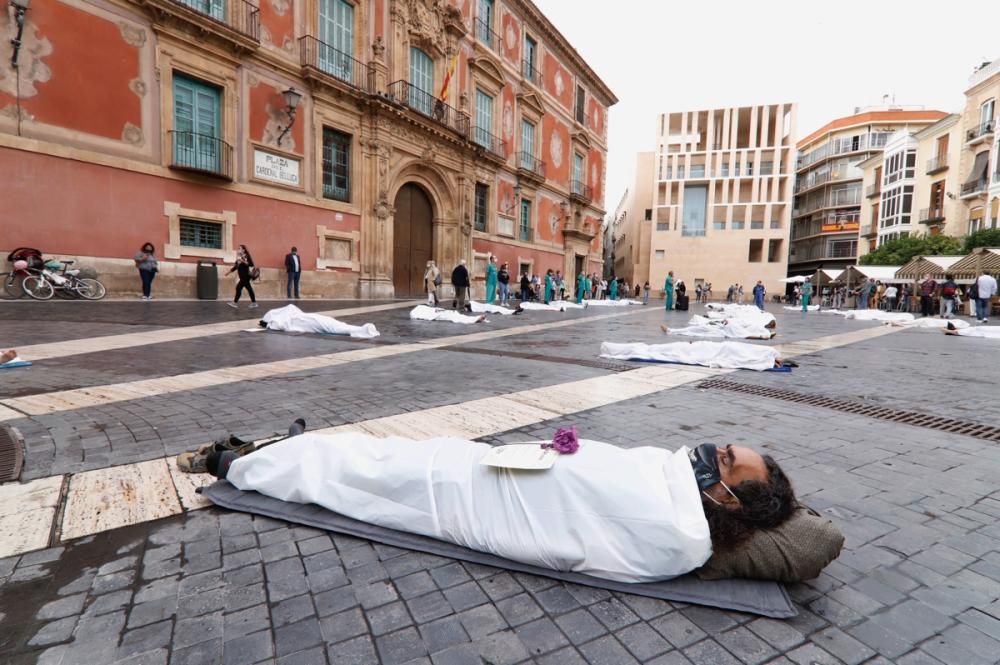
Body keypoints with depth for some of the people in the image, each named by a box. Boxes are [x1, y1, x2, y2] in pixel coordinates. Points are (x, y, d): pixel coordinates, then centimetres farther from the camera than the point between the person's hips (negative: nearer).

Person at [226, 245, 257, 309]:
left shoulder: (246, 257, -10)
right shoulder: (239, 258, 13)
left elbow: (251, 264, -20)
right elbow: (235, 266, 19)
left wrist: (243, 261, -27)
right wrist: (229, 271, 16)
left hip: (246, 276, -8)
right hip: (243, 277, 8)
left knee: (239, 287, -9)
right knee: (249, 289, 10)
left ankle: (235, 303, -6)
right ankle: (254, 303, 14)